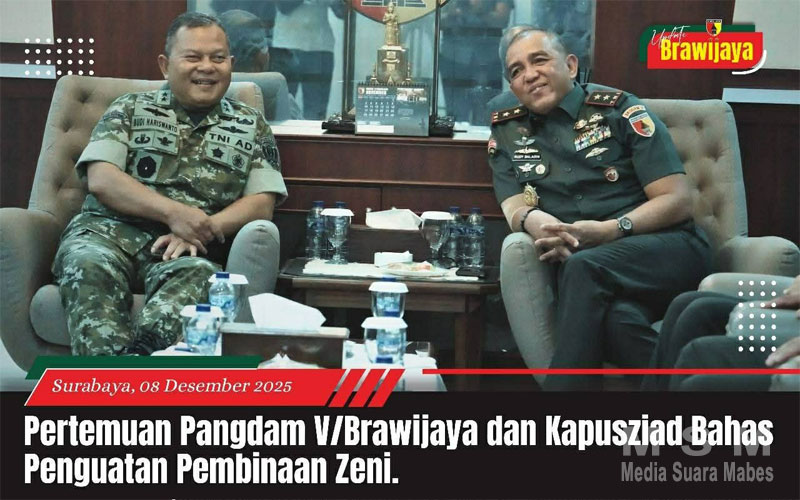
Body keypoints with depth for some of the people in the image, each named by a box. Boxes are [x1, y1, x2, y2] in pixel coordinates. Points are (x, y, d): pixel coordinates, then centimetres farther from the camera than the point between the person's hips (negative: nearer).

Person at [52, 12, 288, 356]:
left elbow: (262, 203, 8)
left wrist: (202, 229, -12)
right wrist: (174, 213, -13)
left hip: (189, 249, 0)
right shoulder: (130, 109, 16)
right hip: (112, 230, 0)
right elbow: (101, 179, 2)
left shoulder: (252, 127, 19)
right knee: (88, 263, -35)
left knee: (195, 275, -36)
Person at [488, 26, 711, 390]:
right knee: (619, 317, -38)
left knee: (583, 267, -36)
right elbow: (515, 208, 5)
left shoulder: (619, 110, 5)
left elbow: (678, 200, -1)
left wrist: (609, 230, -17)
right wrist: (534, 221, -21)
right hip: (580, 267, 1)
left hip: (666, 249, -1)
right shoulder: (506, 133, 17)